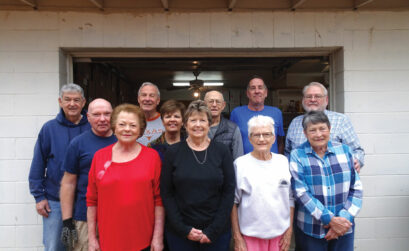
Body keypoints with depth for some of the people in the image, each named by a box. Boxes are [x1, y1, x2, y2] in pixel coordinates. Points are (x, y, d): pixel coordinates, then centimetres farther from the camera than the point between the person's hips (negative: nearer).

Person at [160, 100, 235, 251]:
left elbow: (229, 191, -3)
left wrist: (214, 230, -9)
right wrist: (183, 229, -9)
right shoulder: (173, 152, -2)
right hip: (179, 232, 0)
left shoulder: (222, 151, -1)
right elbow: (166, 193, -3)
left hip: (217, 232, 0)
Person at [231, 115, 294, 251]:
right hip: (250, 236, -2)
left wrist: (289, 231, 5)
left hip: (280, 234, 3)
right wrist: (237, 237, -5)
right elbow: (233, 202, -4)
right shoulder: (240, 164, -6)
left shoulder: (284, 162, 3)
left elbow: (290, 198, 8)